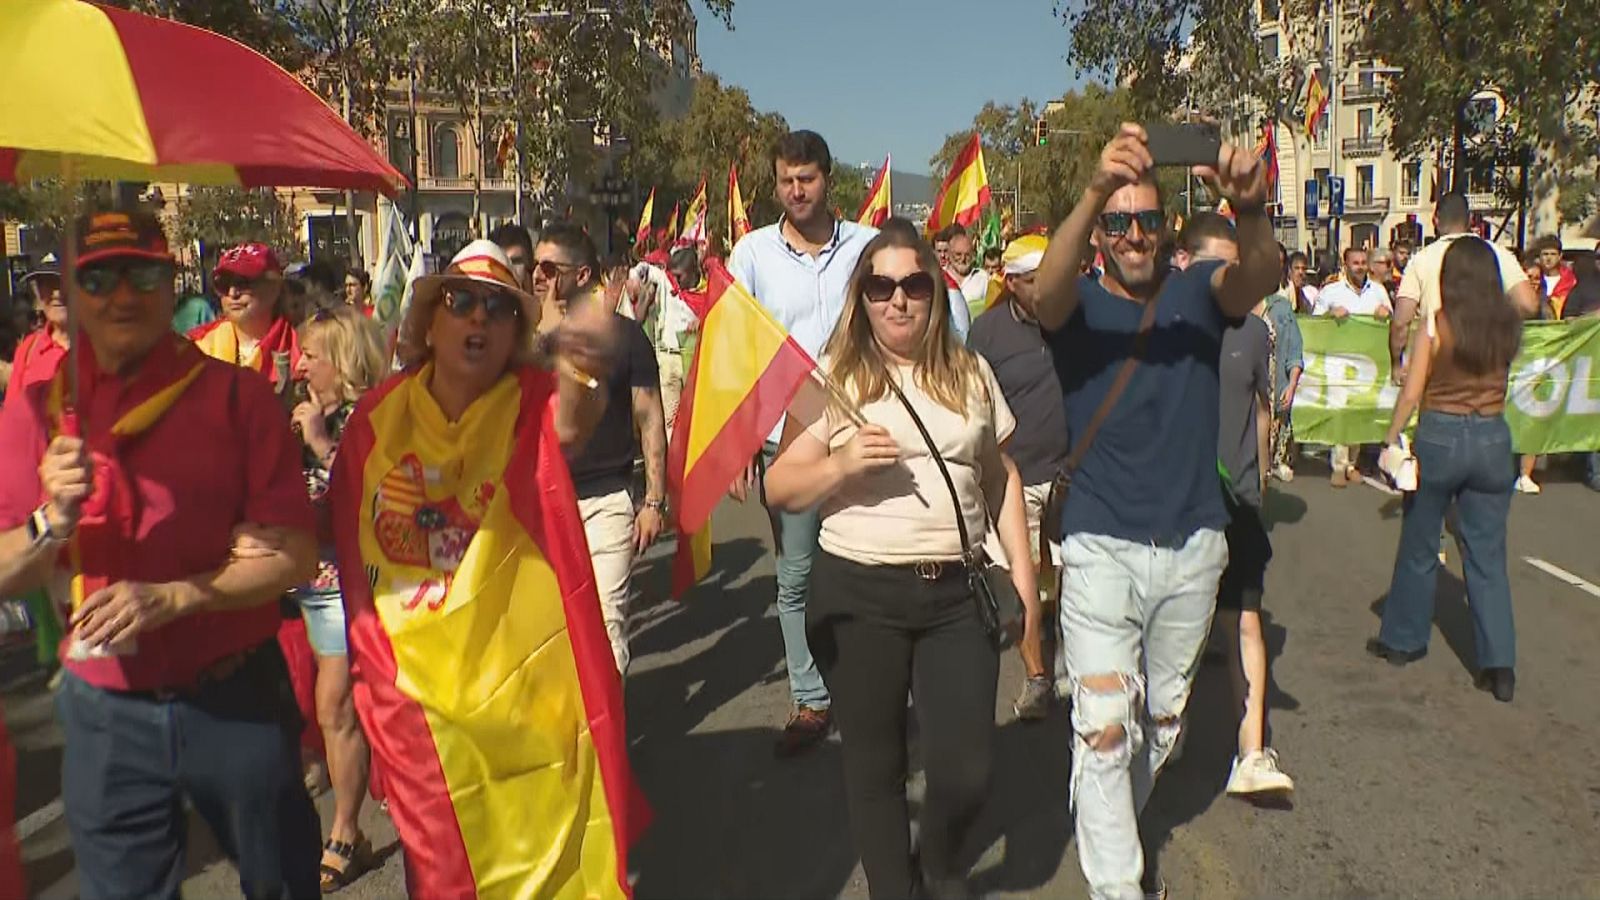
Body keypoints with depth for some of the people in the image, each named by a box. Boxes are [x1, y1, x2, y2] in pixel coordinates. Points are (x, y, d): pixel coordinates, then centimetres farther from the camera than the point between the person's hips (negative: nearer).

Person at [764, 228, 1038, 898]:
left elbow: (1001, 476, 17)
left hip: (957, 593, 2)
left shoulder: (971, 372, 9)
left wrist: (1023, 571, 11)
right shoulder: (831, 377, -2)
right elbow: (780, 490, -2)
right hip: (859, 596, -2)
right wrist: (840, 465, -19)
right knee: (874, 765, 10)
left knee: (965, 772, 1)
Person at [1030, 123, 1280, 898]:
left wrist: (1249, 209, -44)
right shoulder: (1080, 304, -5)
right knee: (1104, 732, -8)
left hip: (1194, 547, 4)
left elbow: (1259, 279, -21)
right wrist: (1095, 188, -47)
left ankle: (1114, 829, 43)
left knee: (1164, 719, 19)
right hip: (1101, 549, -3)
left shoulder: (1198, 292, 1)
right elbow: (1047, 288, -29)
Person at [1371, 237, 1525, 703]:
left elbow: (1411, 393, -12)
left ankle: (1401, 640, 27)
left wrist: (1391, 440, -2)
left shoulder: (1435, 324, -11)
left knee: (1419, 549, 13)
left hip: (1439, 437, -3)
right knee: (1488, 556, 8)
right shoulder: (1508, 325, -2)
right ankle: (1499, 665, 7)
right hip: (1493, 440, 3)